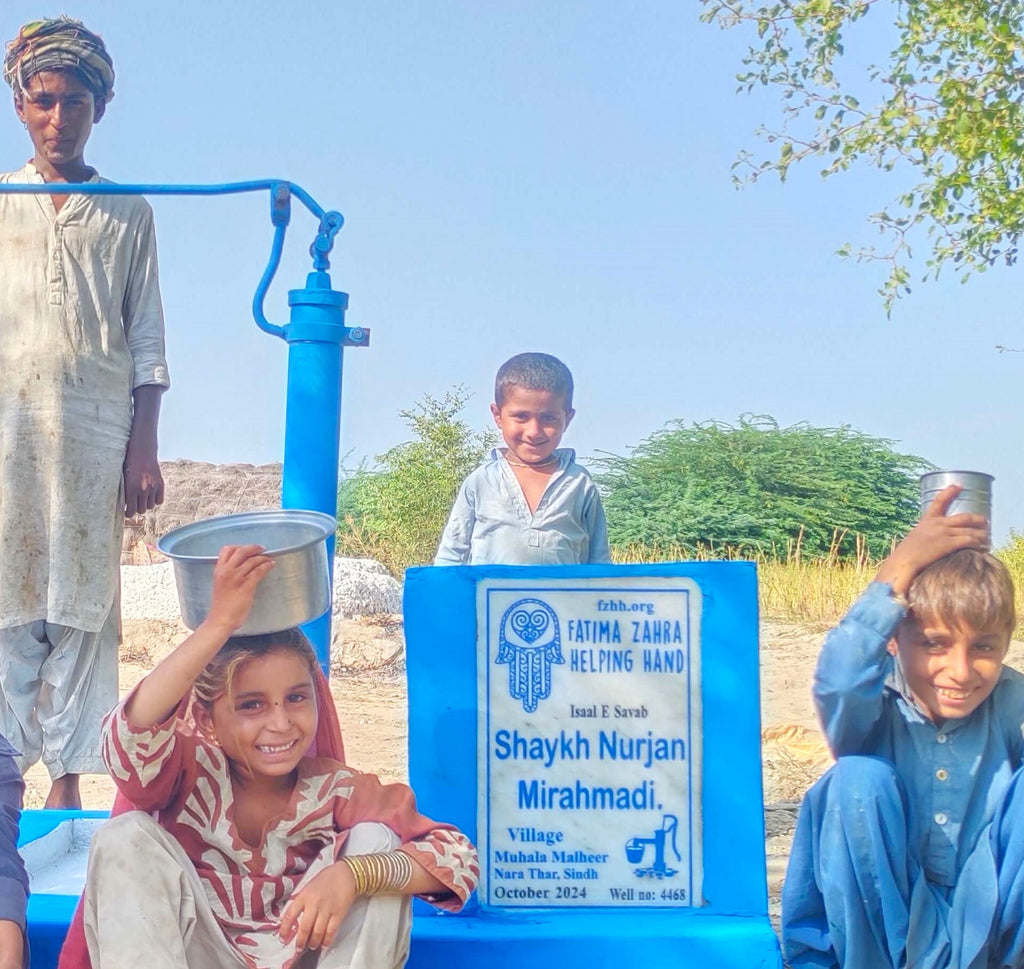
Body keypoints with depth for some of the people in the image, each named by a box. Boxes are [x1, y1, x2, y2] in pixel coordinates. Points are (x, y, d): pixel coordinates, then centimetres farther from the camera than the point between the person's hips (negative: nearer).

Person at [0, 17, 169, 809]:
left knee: (83, 605, 0)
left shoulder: (127, 214, 11)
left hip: (96, 435, 0)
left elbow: (147, 341, 8)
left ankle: (68, 778, 6)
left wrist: (143, 449, 0)